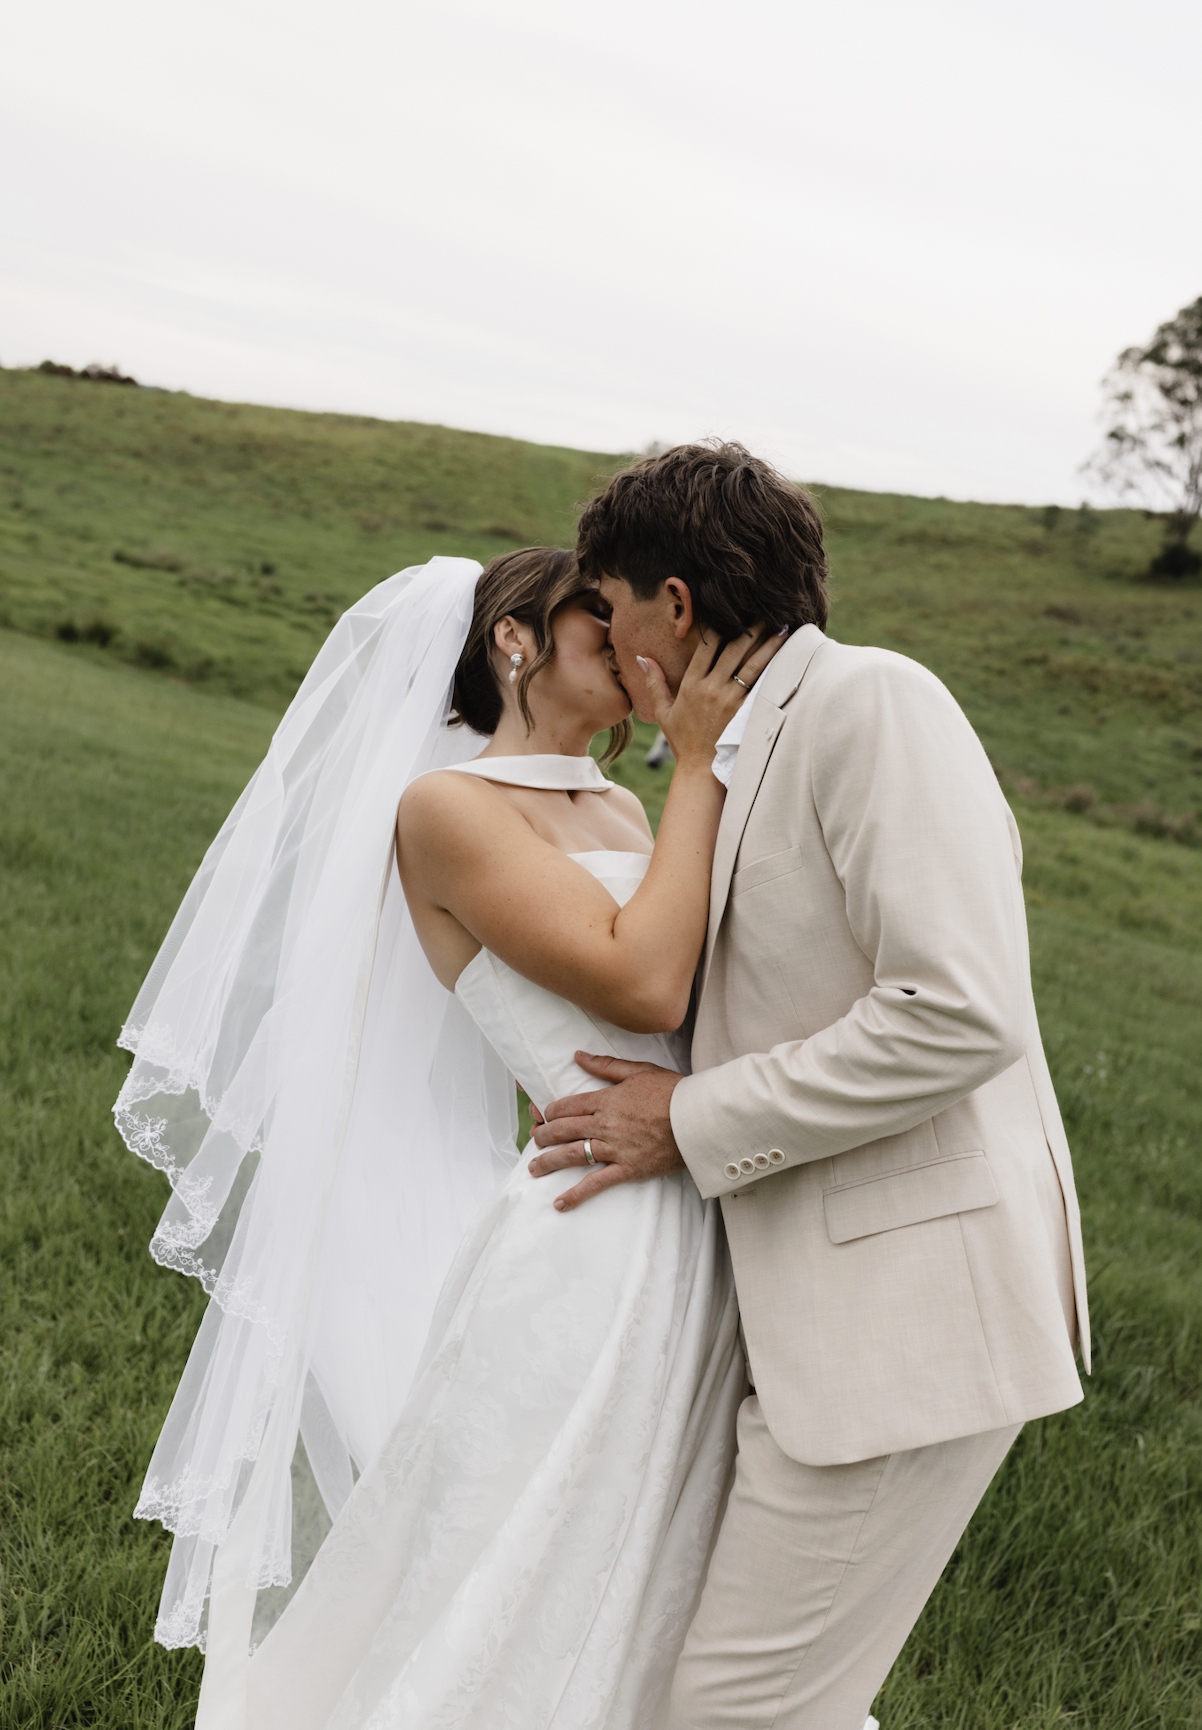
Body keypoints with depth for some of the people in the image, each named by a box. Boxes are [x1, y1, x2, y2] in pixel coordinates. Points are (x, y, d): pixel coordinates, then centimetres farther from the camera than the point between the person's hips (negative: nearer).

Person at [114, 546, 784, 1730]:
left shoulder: (619, 812, 16)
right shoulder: (444, 805, -8)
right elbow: (641, 986, -17)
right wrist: (698, 763, -11)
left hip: (693, 1269, 8)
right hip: (587, 1265, -7)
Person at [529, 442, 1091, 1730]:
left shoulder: (869, 699, -15)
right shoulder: (760, 760, 14)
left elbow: (961, 1015, -24)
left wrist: (693, 1124, -17)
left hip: (909, 1308, -9)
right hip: (826, 1291, 10)